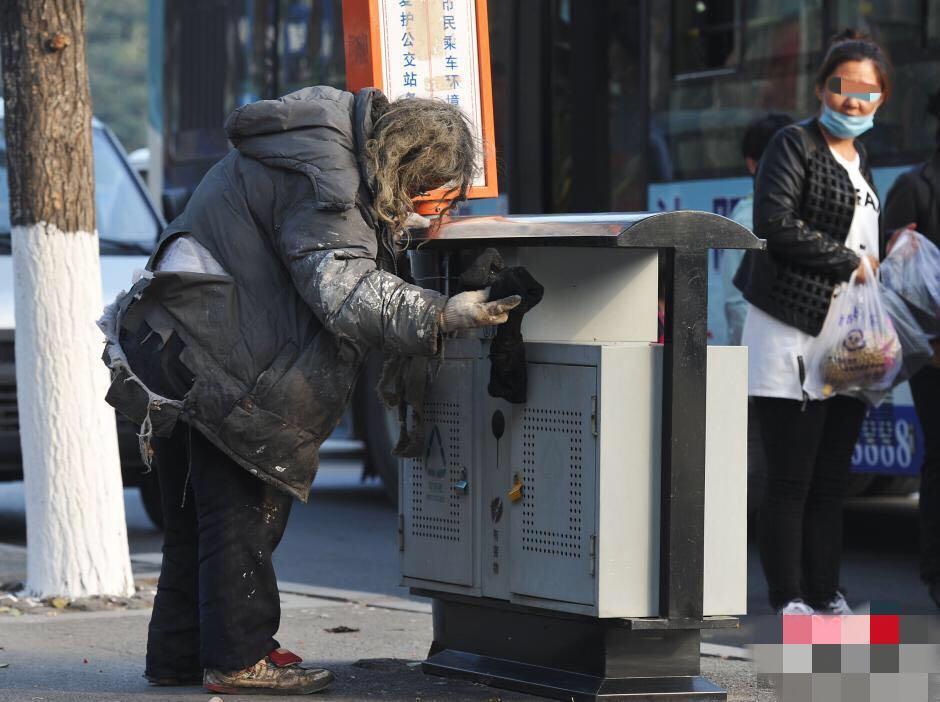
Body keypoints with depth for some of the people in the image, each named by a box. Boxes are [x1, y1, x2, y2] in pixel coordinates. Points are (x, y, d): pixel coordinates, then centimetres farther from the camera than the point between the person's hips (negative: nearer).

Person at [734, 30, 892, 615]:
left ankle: (827, 594, 15)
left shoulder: (860, 160, 20)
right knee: (790, 480, -4)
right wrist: (850, 260, -12)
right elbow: (776, 224, -17)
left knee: (832, 480, 9)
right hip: (793, 335, -7)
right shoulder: (795, 145, -5)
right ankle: (788, 600, 1)